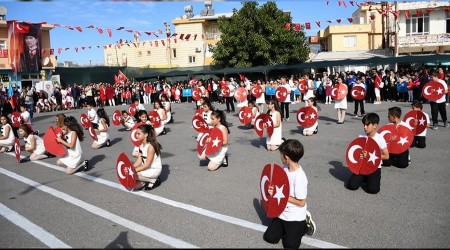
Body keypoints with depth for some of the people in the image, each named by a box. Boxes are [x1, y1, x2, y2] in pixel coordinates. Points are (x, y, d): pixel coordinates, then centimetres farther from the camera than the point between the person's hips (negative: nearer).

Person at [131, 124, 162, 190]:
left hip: (154, 170, -8)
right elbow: (139, 160, 1)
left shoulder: (151, 146, -22)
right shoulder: (141, 145, 3)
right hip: (146, 168, 8)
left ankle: (153, 180, -9)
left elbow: (147, 164, -22)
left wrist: (135, 170, -25)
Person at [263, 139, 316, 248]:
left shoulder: (300, 177, -29)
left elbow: (301, 203, -23)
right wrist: (273, 189, -11)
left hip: (295, 217, -6)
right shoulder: (284, 168, -6)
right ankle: (286, 227, 26)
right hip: (282, 213, 7)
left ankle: (305, 224, 18)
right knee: (269, 238, 5)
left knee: (290, 245, -2)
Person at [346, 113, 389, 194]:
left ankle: (375, 178, 11)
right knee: (351, 185, -13)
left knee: (372, 189, -21)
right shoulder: (361, 137, -1)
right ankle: (364, 178, 15)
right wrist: (359, 155, -15)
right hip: (362, 166, 3)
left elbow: (386, 156, -9)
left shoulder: (380, 138, -11)